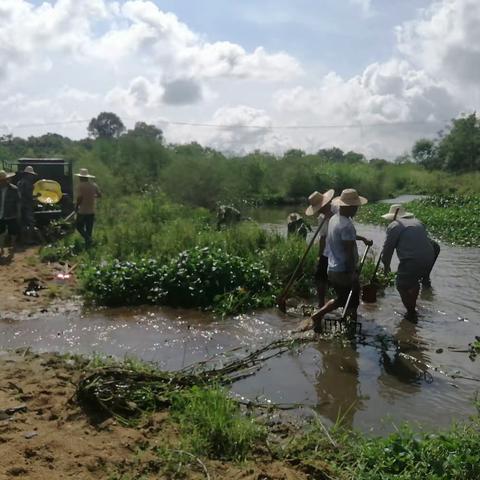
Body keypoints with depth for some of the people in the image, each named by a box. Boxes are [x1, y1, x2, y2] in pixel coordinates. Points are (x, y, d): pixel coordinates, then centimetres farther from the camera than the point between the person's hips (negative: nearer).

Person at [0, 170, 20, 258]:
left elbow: (18, 202, -6)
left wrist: (18, 214, -6)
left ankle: (13, 248, 28)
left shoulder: (14, 189, -11)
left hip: (11, 216, -3)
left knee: (13, 233, 10)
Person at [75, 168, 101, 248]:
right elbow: (99, 195, 9)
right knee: (89, 229, 13)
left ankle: (87, 238, -13)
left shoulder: (80, 185, -13)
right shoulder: (94, 185, 3)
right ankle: (88, 243, 17)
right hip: (91, 211, 5)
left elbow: (79, 197, -20)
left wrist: (76, 207, -6)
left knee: (79, 226, 9)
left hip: (82, 211, -5)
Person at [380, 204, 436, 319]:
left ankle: (411, 314, 12)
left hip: (411, 261, -7)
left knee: (402, 285, 8)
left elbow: (388, 248, 0)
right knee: (414, 281, 27)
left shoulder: (394, 226, -1)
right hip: (429, 259, 8)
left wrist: (386, 265, 15)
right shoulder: (418, 222, 20)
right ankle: (413, 306, 42)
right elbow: (426, 241, 22)